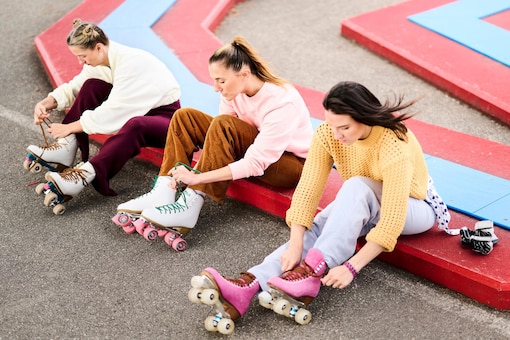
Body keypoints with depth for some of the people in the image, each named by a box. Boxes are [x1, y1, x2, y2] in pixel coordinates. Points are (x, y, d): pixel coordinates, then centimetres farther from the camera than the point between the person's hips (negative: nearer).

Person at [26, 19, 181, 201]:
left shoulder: (130, 63, -28)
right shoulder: (100, 59, -4)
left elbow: (111, 113, -29)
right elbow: (73, 88, 5)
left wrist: (70, 127, -23)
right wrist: (45, 104, -12)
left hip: (166, 116, -8)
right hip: (136, 109, 8)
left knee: (135, 124, -41)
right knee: (91, 85, -7)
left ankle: (87, 173, -46)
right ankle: (66, 147, -14)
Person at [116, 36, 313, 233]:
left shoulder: (282, 102, -31)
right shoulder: (235, 90, -11)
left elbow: (256, 163, -32)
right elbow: (218, 142, -9)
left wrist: (198, 177, -34)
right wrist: (192, 170, -25)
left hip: (294, 163, -7)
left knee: (222, 125, -32)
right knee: (184, 117, -6)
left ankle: (190, 206, -29)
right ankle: (163, 193, -16)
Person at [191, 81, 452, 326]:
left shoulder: (395, 148, -34)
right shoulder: (327, 134, -20)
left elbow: (391, 222, -36)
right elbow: (307, 190, -24)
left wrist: (352, 267, -40)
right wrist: (295, 245, -35)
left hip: (414, 208, -4)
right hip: (359, 206, 5)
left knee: (356, 187, -35)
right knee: (317, 227, -26)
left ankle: (313, 271, -44)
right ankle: (249, 286, -43)